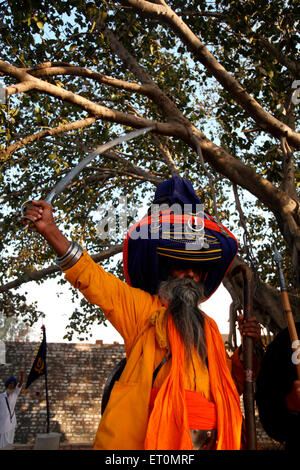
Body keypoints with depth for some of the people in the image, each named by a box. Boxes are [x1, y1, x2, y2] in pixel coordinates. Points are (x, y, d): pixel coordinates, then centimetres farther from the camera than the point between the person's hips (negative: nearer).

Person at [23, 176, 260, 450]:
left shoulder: (208, 327, 22)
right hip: (152, 437, -4)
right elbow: (92, 278, -3)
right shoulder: (143, 307, 7)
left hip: (208, 438, 5)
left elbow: (228, 383, 29)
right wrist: (50, 230, -13)